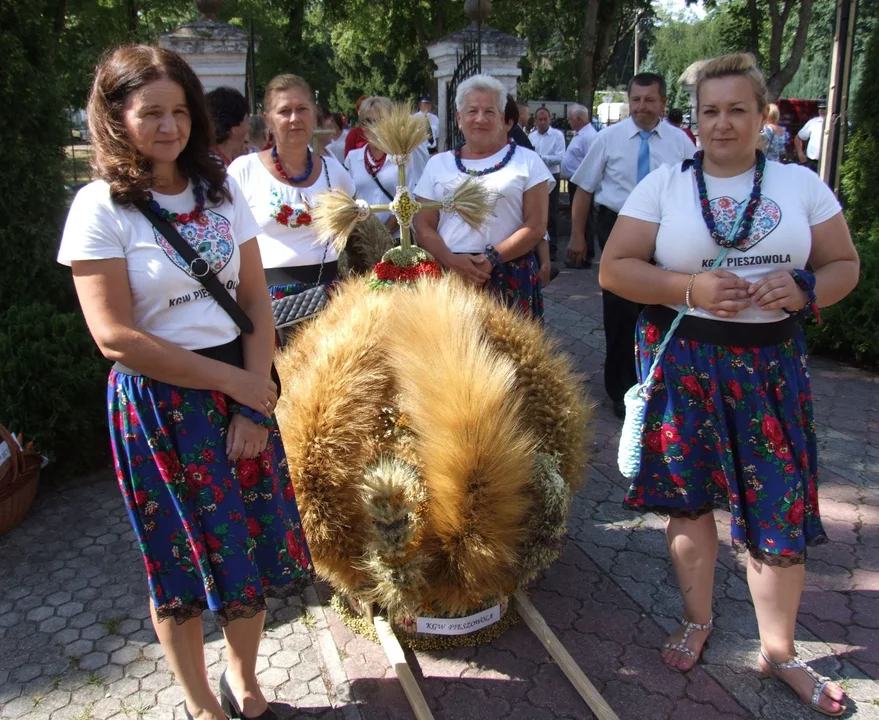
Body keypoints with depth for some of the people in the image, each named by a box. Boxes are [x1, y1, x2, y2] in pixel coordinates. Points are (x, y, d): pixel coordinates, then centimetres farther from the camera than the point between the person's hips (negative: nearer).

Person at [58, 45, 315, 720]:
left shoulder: (221, 189, 4)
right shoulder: (101, 207, -9)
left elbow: (256, 302, 2)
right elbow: (116, 337, -15)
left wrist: (254, 404, -8)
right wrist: (234, 381, -14)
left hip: (241, 386, 4)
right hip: (156, 403, -4)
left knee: (252, 543, 10)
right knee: (183, 560, 10)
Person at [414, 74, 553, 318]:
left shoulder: (527, 161, 5)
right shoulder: (438, 163, 12)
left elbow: (536, 226, -2)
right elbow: (423, 225, 6)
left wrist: (492, 257, -14)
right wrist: (450, 259, -12)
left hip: (510, 280, -1)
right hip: (449, 277, 2)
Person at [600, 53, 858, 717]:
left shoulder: (801, 184, 5)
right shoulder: (664, 184, 0)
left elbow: (843, 265, 8)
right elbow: (614, 269, -5)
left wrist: (804, 289, -14)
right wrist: (689, 288, -18)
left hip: (770, 363, 1)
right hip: (683, 360, -1)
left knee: (779, 506, 2)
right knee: (689, 495, 10)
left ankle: (779, 650, 24)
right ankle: (698, 618, 34)